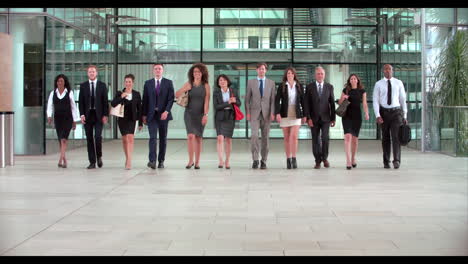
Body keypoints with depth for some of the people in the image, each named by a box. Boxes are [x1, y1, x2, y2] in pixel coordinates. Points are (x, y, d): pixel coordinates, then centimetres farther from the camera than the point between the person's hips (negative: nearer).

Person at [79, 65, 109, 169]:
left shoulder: (102, 85, 6)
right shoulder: (83, 86, 9)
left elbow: (105, 101, 3)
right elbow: (81, 102, 6)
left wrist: (105, 115, -5)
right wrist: (82, 114, -5)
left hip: (98, 115, -2)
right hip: (87, 115, 2)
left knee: (98, 136, -14)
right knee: (89, 139, 2)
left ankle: (99, 156, 11)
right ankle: (92, 162, 7)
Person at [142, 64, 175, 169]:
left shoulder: (168, 83, 5)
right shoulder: (148, 83, 9)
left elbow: (171, 98, -2)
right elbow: (145, 100, 9)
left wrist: (166, 111, -15)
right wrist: (144, 115, 3)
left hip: (163, 114, 0)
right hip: (151, 114, 0)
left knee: (163, 138, 5)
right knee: (153, 137, -12)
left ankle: (161, 161, 13)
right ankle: (152, 160, -19)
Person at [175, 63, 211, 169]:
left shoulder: (206, 86, 1)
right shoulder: (188, 84, 4)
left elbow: (206, 101, -4)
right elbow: (176, 95, 4)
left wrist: (205, 115, -13)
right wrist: (185, 89, -12)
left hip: (200, 114, 0)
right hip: (189, 113, 0)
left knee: (198, 138, 4)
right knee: (191, 136, -14)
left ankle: (197, 162, 12)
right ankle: (190, 160, -4)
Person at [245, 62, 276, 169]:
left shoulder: (271, 83, 9)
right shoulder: (251, 82, 8)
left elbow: (273, 99, 5)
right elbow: (247, 99, 7)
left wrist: (272, 113, -6)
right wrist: (247, 112, -3)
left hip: (266, 113, 1)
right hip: (254, 113, -1)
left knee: (265, 137, 2)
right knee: (254, 135, -15)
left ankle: (264, 161, 9)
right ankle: (255, 160, -12)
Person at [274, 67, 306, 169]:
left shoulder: (299, 86, 5)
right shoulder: (281, 86, 1)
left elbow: (302, 101, 8)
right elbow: (277, 100, -5)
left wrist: (304, 115, 6)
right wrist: (277, 113, -17)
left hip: (296, 115, 0)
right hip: (285, 114, 0)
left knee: (294, 136, -14)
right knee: (287, 138, 4)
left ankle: (294, 159, -8)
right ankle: (288, 160, 11)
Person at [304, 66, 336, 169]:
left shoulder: (329, 87, 6)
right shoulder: (309, 87, 2)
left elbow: (332, 103, 7)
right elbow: (306, 103, -1)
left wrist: (333, 118, 4)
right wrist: (308, 118, -9)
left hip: (325, 118, 0)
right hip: (314, 118, 0)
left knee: (325, 137, -12)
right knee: (315, 140, 2)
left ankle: (324, 158, 8)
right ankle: (318, 161, 12)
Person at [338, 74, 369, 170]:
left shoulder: (362, 91, 5)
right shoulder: (346, 90, 6)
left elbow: (364, 104, 0)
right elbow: (339, 103, 11)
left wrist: (367, 114, -16)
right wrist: (343, 98, -10)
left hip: (357, 116, 1)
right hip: (347, 116, -1)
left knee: (355, 138, 8)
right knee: (348, 137, -14)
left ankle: (353, 159, 27)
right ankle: (348, 161, -18)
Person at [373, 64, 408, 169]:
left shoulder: (399, 83, 3)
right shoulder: (378, 84, 0)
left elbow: (403, 100, 7)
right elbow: (375, 101, -6)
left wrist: (404, 116, 6)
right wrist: (377, 116, -18)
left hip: (396, 112, 0)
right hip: (384, 113, 1)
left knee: (396, 136, -16)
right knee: (385, 138, 8)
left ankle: (396, 161, -22)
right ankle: (386, 162, 18)